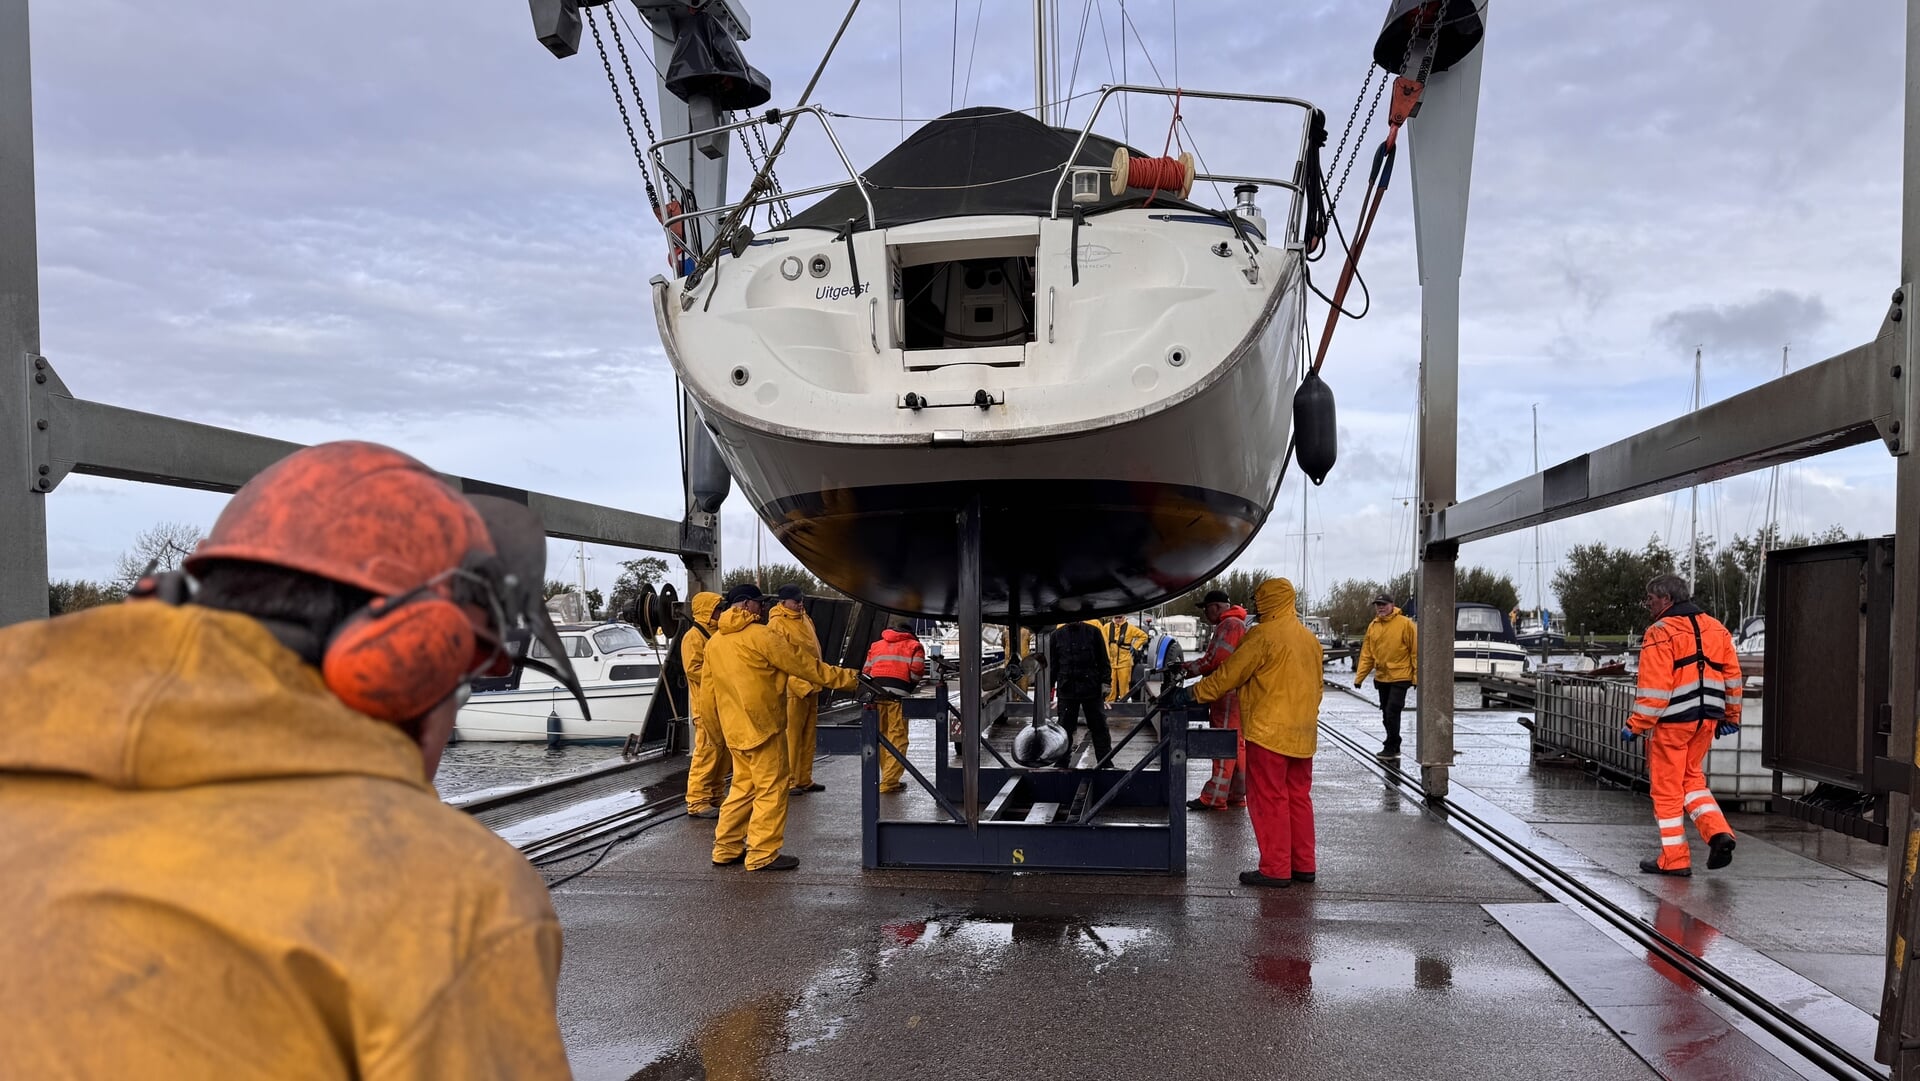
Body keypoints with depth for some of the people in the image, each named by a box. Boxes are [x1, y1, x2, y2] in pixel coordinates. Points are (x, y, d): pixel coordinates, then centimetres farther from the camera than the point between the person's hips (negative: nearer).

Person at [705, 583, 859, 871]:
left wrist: (715, 729, 23)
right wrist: (849, 678, -4)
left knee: (744, 787, 17)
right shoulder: (761, 635, -13)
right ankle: (762, 855, 1)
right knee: (772, 788, -1)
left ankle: (726, 849, 20)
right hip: (762, 726, -8)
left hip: (735, 728, 8)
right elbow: (805, 665, -11)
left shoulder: (714, 642, 11)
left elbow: (708, 685, 15)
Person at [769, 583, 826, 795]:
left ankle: (804, 779, 20)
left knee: (809, 736, 12)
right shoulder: (777, 624, -13)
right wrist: (802, 686, -20)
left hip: (811, 687, 9)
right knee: (791, 736, -5)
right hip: (793, 690, -9)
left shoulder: (804, 619, 13)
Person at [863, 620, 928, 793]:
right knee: (897, 738, -3)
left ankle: (888, 776, 21)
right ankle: (890, 781, -7)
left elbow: (866, 672, 17)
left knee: (882, 737, 14)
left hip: (876, 694, 4)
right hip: (898, 694, -4)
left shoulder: (875, 645, 25)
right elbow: (917, 671, -2)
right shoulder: (913, 646, 12)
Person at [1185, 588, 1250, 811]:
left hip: (1228, 695, -11)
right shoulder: (1235, 624, 21)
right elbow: (1216, 658, 20)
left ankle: (1214, 798, -6)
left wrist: (1188, 668, -8)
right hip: (1232, 694, 11)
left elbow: (1216, 660, -20)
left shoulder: (1230, 625, -14)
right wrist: (1189, 667, 9)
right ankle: (1236, 795, 19)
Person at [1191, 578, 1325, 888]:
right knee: (1299, 797, 14)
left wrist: (1197, 693, 1)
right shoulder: (1309, 637, 12)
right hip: (1302, 733, 8)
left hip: (1269, 732, -8)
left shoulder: (1263, 635, -13)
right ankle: (1303, 865, 19)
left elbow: (1229, 674, -10)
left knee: (1268, 799, -2)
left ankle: (1275, 869, 0)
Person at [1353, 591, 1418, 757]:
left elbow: (1416, 652, -8)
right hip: (1381, 678, 6)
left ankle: (1391, 747, 2)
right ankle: (1394, 746, 23)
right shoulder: (1372, 626, 7)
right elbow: (1366, 654, 8)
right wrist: (1359, 676, 2)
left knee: (1392, 712, -10)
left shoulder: (1405, 624, -9)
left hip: (1400, 677, -6)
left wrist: (1417, 677, -11)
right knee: (1386, 714, 12)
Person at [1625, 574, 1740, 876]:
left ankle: (1674, 858, 8)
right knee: (1692, 778, 22)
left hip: (1671, 721, -7)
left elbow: (1654, 687, -18)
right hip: (1706, 718, 7)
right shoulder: (1716, 628, 11)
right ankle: (1718, 832, 3)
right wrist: (1731, 716, 21)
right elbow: (1732, 675, 14)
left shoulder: (1661, 633, -13)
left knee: (1667, 788, 3)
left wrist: (1636, 725, -13)